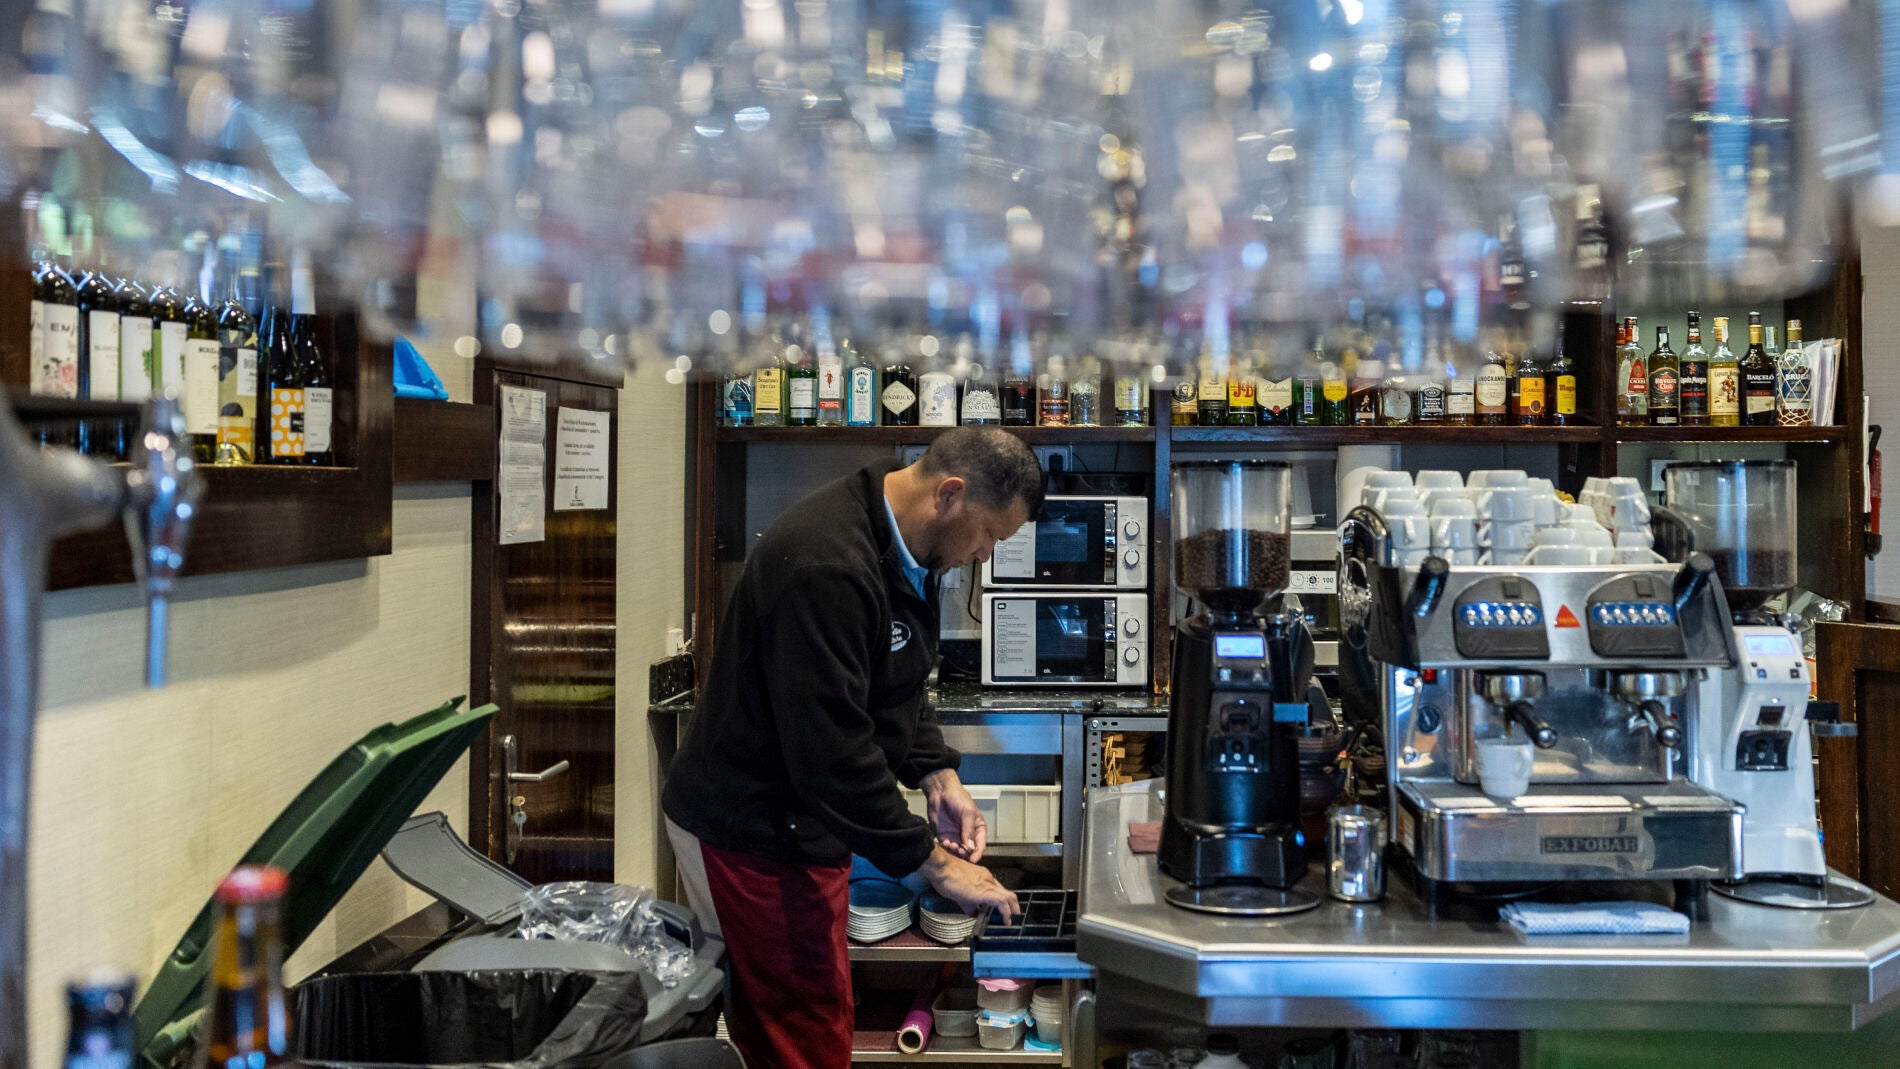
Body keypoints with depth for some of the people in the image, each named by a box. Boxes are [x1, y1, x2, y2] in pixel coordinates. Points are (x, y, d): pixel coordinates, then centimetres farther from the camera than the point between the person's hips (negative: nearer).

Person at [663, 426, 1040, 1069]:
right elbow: (834, 750, -30)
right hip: (753, 837, -10)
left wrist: (937, 777, 1)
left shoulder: (901, 550, 4)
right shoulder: (827, 568, -29)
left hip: (801, 818, 10)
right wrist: (933, 861, -22)